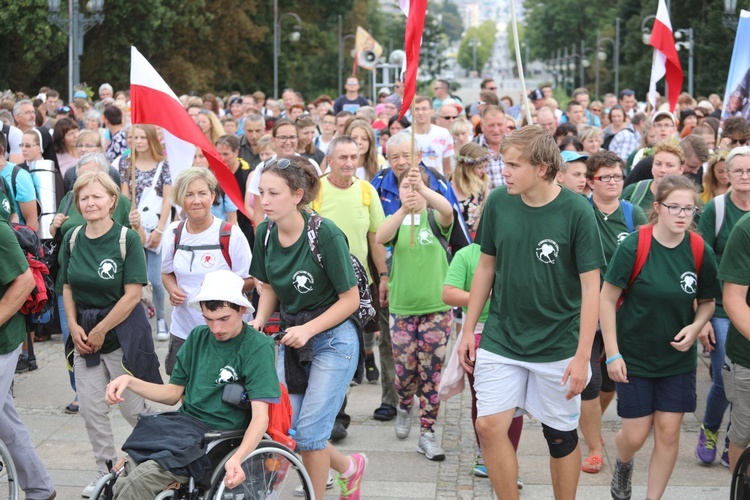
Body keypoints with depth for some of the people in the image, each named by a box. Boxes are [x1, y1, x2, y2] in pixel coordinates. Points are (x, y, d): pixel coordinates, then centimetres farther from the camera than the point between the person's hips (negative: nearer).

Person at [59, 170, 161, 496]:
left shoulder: (127, 238, -12)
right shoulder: (72, 240, 3)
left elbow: (133, 294, -14)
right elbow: (68, 288, 10)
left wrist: (100, 331, -12)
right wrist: (74, 327, -4)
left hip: (122, 332, -5)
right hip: (85, 333, 5)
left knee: (133, 408, 1)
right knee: (90, 409, 7)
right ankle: (106, 472, 23)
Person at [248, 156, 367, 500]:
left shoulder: (325, 233, -21)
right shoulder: (266, 232, -4)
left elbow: (350, 299, -15)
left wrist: (309, 329, -22)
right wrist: (259, 320, -7)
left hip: (332, 339, -6)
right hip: (292, 337, 6)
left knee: (309, 431, -5)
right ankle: (349, 466, 30)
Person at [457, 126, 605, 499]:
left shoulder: (576, 211, -14)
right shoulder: (498, 202, -4)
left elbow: (591, 286, -11)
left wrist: (582, 356, -13)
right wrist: (468, 330, 9)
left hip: (558, 345, -3)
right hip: (501, 339, 3)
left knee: (561, 435, 8)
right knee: (489, 426, -5)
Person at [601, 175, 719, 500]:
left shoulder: (700, 252, -7)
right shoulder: (633, 247, -17)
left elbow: (707, 302, 9)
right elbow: (607, 299, -11)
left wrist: (695, 327, -12)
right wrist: (612, 354, -14)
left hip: (678, 358, 3)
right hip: (635, 357, -3)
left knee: (668, 432, 2)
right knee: (635, 434, 2)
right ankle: (623, 464, 38)